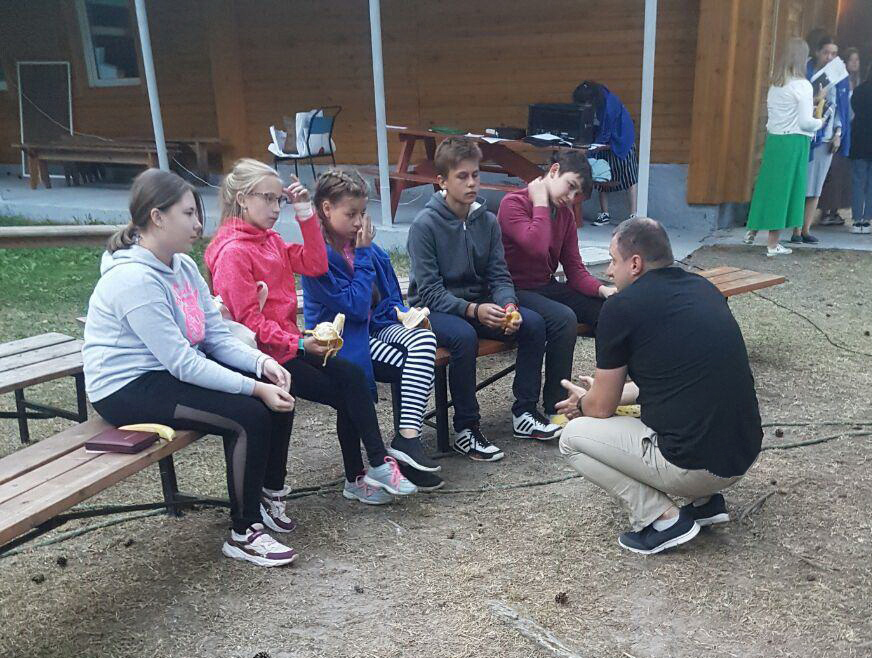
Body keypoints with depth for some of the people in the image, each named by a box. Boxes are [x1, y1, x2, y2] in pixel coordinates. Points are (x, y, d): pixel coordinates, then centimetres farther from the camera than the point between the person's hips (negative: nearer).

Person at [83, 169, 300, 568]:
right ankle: (244, 535, -7)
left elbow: (218, 336, 2)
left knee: (277, 391, -3)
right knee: (249, 414, -24)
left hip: (173, 370, 9)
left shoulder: (183, 266, 5)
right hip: (129, 388, -9)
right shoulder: (134, 279, -23)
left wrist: (261, 362, -16)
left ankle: (270, 495, 14)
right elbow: (183, 363, -26)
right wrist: (253, 388, -26)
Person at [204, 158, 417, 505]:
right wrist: (299, 344, -18)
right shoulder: (232, 252, -15)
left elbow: (314, 265, 5)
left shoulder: (270, 240, 14)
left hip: (289, 344, 8)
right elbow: (248, 320, -19)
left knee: (352, 377, -8)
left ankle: (358, 478, -3)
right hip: (264, 355, -8)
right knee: (344, 396, -8)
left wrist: (305, 214, -1)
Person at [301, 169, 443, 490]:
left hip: (378, 326, 7)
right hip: (342, 341, -6)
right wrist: (363, 254, -15)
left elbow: (390, 298, 18)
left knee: (424, 339, -25)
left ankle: (407, 438, -29)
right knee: (413, 367, -26)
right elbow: (356, 306, -19)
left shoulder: (368, 247, 9)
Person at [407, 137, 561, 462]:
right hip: (434, 310, -5)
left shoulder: (487, 221, 2)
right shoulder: (425, 224, -14)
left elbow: (499, 276, 2)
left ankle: (524, 412, -1)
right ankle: (465, 429, -20)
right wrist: (473, 310, -30)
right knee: (464, 336, -36)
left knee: (534, 323, -15)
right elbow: (430, 291, -17)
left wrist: (508, 307, -20)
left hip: (479, 306, 6)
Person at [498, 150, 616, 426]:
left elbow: (575, 270, 4)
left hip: (547, 289, 8)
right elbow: (536, 247, -30)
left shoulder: (565, 214, 8)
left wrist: (602, 289, -14)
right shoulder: (513, 203, -13)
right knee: (564, 319, -31)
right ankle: (556, 409, -19)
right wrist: (541, 203, -19)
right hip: (515, 292, -8)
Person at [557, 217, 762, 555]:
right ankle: (706, 499, 20)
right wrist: (599, 394, 31)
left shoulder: (621, 306, -11)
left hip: (697, 465, -7)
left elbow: (602, 408, -1)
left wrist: (583, 402, 23)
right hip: (745, 454, 8)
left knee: (573, 437, 9)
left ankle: (662, 518, 1)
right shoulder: (703, 287, 10)